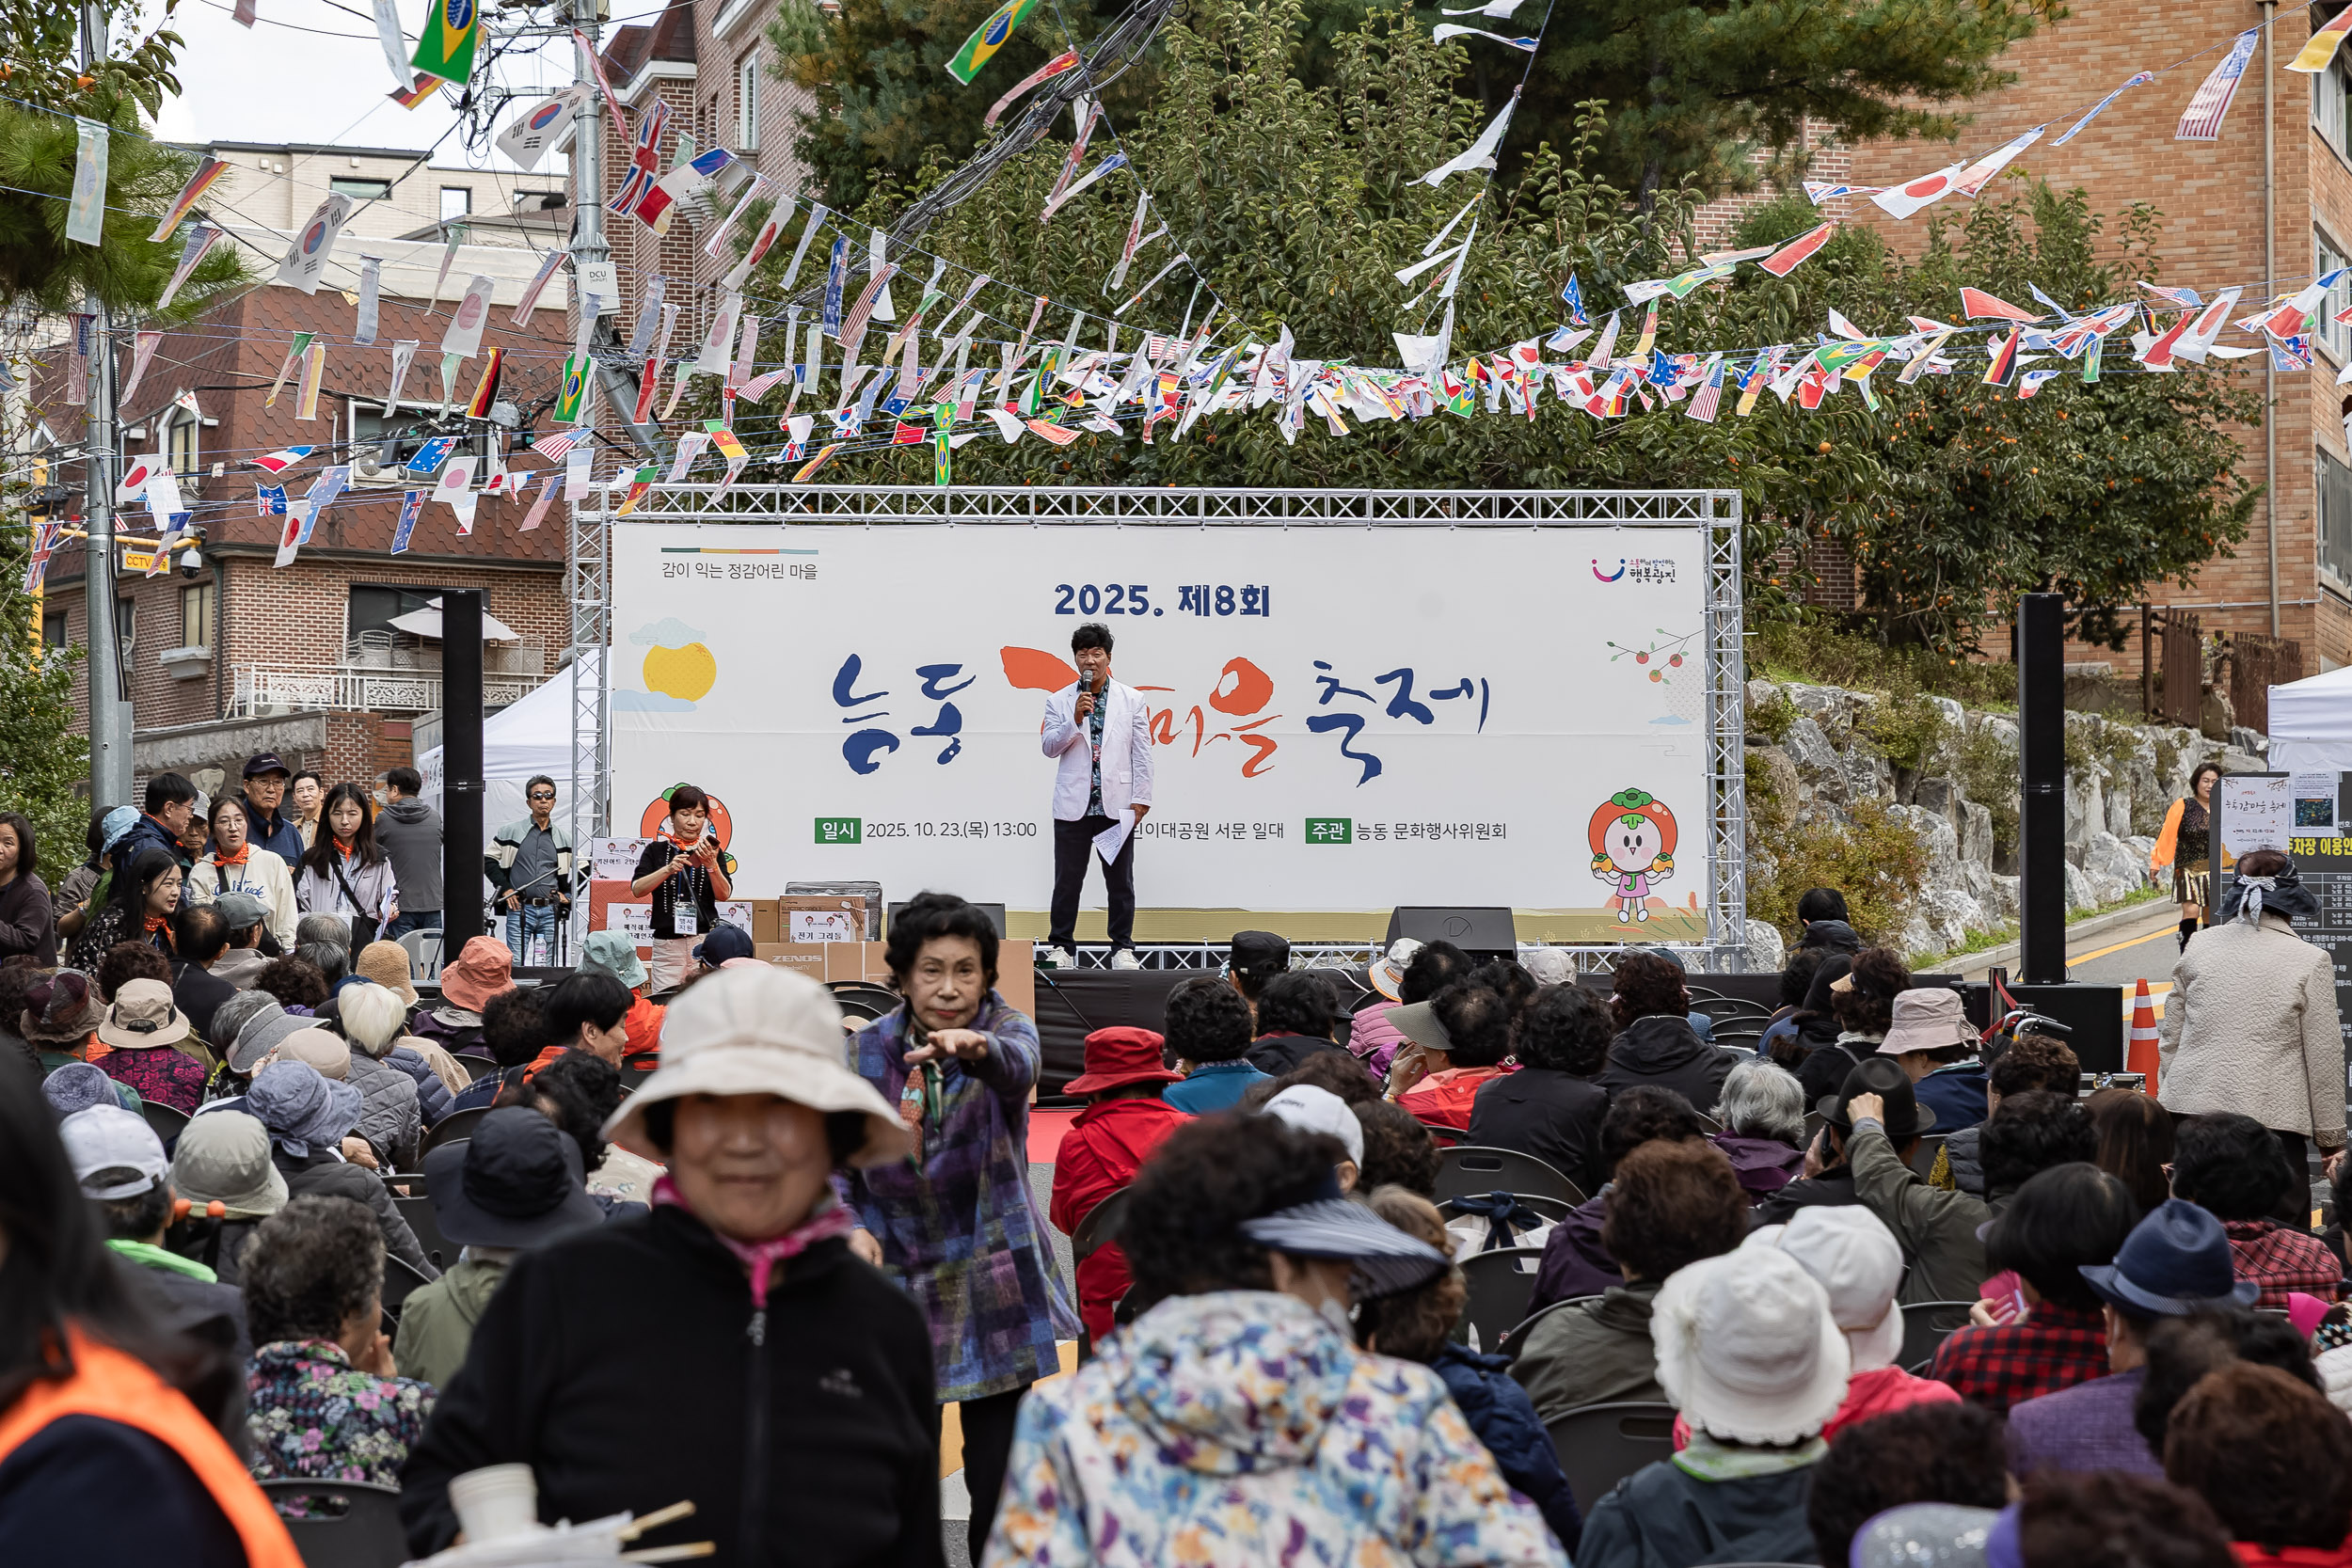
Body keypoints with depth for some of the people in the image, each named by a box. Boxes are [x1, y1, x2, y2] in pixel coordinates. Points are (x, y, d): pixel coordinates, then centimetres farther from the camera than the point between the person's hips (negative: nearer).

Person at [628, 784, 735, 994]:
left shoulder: (712, 851, 10)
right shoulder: (657, 850, 9)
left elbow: (724, 894, -1)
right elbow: (637, 890, -3)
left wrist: (711, 864, -18)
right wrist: (668, 870, -18)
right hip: (666, 944, 0)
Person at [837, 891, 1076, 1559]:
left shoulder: (1003, 1030, -7)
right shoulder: (866, 1053, -1)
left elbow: (1018, 1066, -32)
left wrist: (976, 1046, -55)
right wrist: (850, 1227, -12)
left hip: (990, 1284, -1)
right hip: (893, 1279, 2)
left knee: (999, 1477, -1)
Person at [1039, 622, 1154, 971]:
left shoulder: (1131, 701, 6)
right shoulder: (1059, 701, 6)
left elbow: (1142, 754, 5)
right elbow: (1048, 746, -1)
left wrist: (1141, 799, -1)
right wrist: (1075, 720, -15)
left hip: (1116, 806, 0)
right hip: (1073, 806, 0)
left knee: (1120, 882, 4)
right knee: (1067, 881, 3)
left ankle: (1123, 948, 10)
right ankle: (1061, 947, 10)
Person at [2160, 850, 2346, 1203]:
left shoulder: (2198, 947, 8)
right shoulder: (2311, 961, -3)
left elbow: (2170, 1038, 14)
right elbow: (2325, 1057, 0)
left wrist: (2168, 1101, 26)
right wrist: (2331, 1140, 9)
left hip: (2191, 1107, 4)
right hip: (2272, 1117, -4)